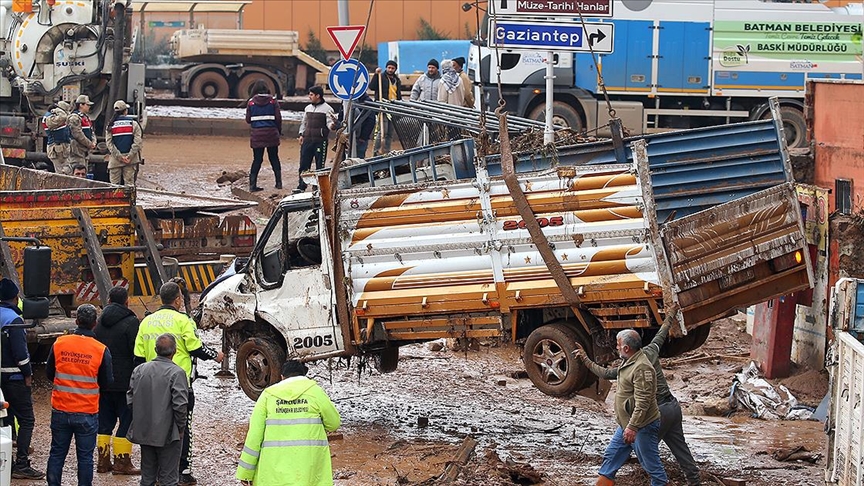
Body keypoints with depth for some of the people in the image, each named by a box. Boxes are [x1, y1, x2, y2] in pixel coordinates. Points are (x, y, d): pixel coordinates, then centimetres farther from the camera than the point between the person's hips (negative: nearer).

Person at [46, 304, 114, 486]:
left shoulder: (59, 344, -5)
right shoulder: (101, 350, -11)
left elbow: (49, 373, 7)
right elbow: (107, 382, -2)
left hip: (60, 411, 2)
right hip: (87, 414, -2)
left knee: (57, 453, 12)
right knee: (85, 456, 6)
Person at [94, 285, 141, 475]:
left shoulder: (99, 322, 9)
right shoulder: (131, 322, -11)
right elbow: (138, 352, -15)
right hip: (125, 381, -6)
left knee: (105, 420, 12)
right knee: (127, 420, 0)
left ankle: (103, 460, 14)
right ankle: (122, 461, -2)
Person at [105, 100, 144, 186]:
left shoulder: (110, 126, 3)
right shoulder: (133, 124, 0)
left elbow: (109, 143, -4)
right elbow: (138, 142, -7)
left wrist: (119, 156, -7)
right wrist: (130, 156, -8)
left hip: (115, 160, 0)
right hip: (131, 160, 0)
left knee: (114, 184, 5)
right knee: (129, 183, 1)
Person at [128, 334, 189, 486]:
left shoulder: (139, 370, 1)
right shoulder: (176, 373, -15)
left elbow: (130, 399, 4)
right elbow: (180, 405, -19)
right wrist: (181, 428, -5)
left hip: (144, 432, 5)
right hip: (167, 434, -5)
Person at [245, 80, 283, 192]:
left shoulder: (251, 102, 1)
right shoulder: (273, 101, -2)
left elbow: (248, 120, 4)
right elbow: (278, 118, -3)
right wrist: (279, 131, 11)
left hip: (257, 134, 1)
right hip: (271, 133, 0)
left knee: (257, 159, 5)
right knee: (274, 158, 11)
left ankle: (252, 184, 0)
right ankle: (278, 182, 11)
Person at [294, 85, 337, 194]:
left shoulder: (327, 109, -3)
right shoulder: (308, 108, 16)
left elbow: (329, 124, -8)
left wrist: (332, 125, -30)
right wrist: (301, 134, 15)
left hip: (320, 140, -5)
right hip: (307, 140, 5)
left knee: (320, 165, 0)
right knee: (304, 164, 5)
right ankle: (301, 186, 10)